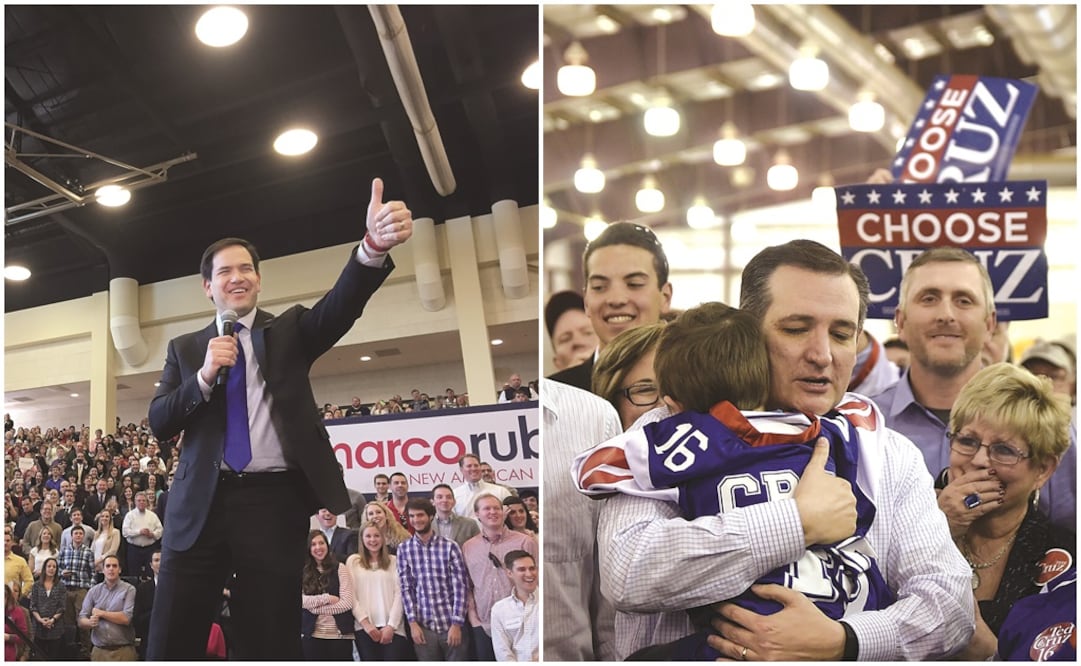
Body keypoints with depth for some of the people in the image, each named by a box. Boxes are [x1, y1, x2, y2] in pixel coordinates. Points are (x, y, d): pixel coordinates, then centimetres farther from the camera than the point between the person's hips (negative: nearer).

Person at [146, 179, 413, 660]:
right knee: (171, 643, 4)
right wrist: (204, 376, -12)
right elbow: (159, 424, 6)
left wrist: (375, 245, -32)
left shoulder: (289, 330, 9)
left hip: (275, 500, -1)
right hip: (201, 504, 2)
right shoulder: (186, 348, 15)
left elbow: (341, 306, -12)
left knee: (269, 642, 4)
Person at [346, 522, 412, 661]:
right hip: (364, 628, 0)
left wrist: (391, 625, -6)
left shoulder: (393, 561, 10)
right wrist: (365, 623, -6)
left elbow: (399, 594, 4)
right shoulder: (353, 561, 9)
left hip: (392, 627, 0)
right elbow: (351, 596, 3)